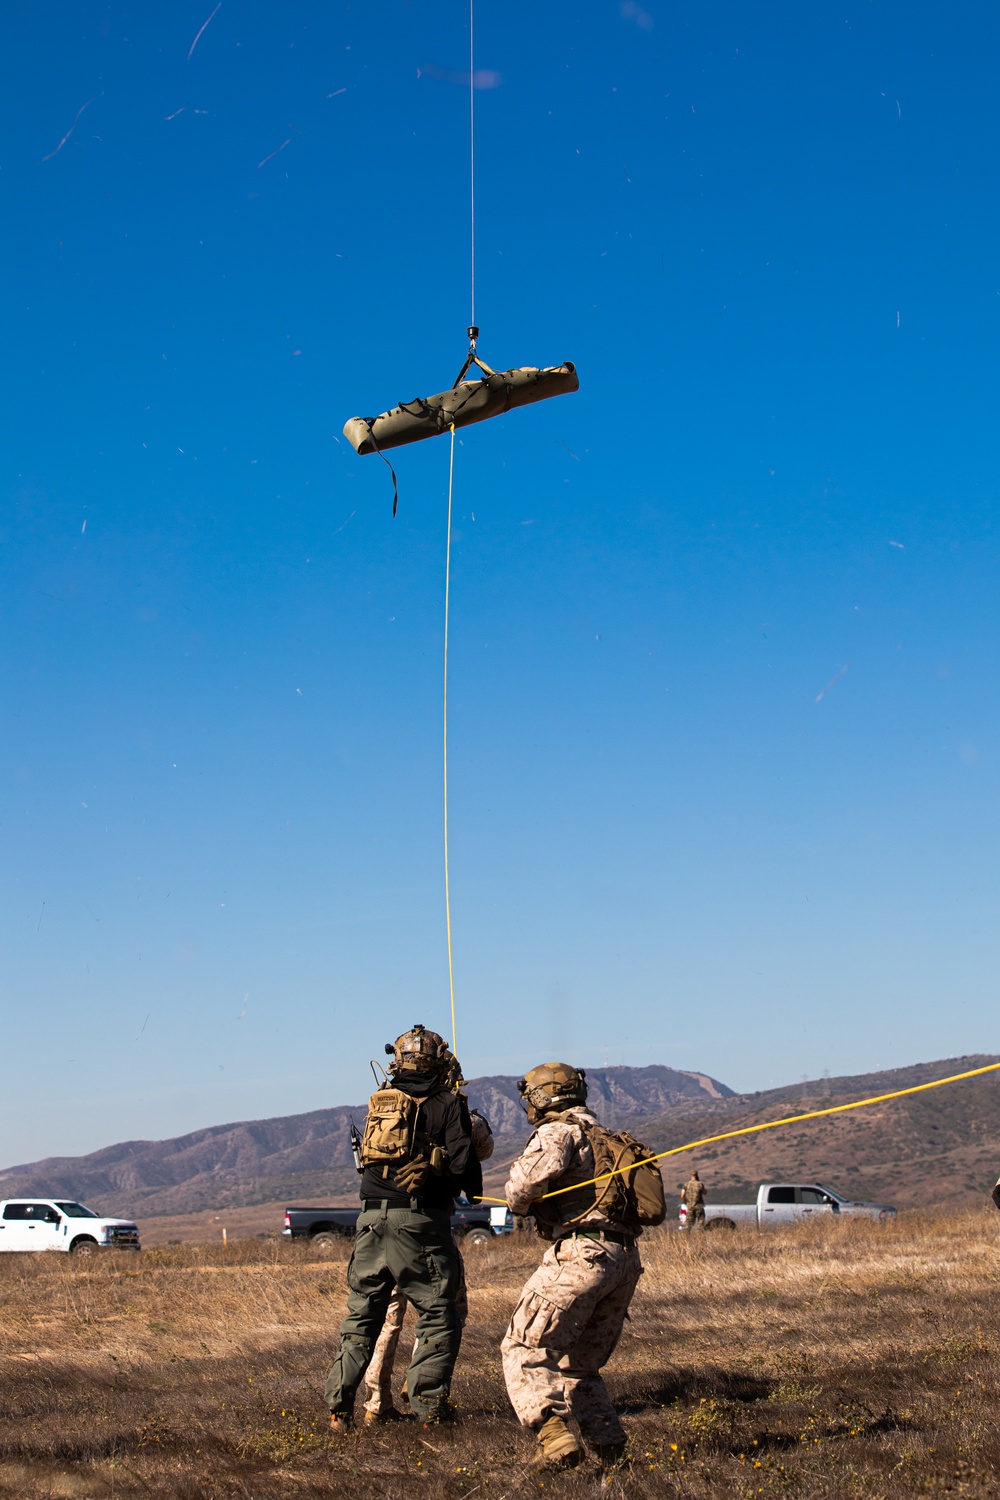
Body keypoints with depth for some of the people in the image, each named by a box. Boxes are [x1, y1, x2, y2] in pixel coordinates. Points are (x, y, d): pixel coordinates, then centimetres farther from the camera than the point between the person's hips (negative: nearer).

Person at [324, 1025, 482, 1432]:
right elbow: (462, 1161, -9)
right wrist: (474, 1191, 11)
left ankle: (339, 1406, 10)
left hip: (372, 1218, 5)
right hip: (420, 1221, -5)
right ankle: (428, 1404, 0)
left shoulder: (379, 1101, 13)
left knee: (361, 1315, 12)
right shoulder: (447, 1103, -1)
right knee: (438, 1315, 5)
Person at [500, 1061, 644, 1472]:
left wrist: (518, 1201, -2)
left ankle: (555, 1436, -22)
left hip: (582, 1253, -8)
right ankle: (610, 1447, 8)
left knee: (525, 1350, -5)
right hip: (626, 1258, 9)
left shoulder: (560, 1131, -1)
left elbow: (535, 1170, -22)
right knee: (580, 1363, 19)